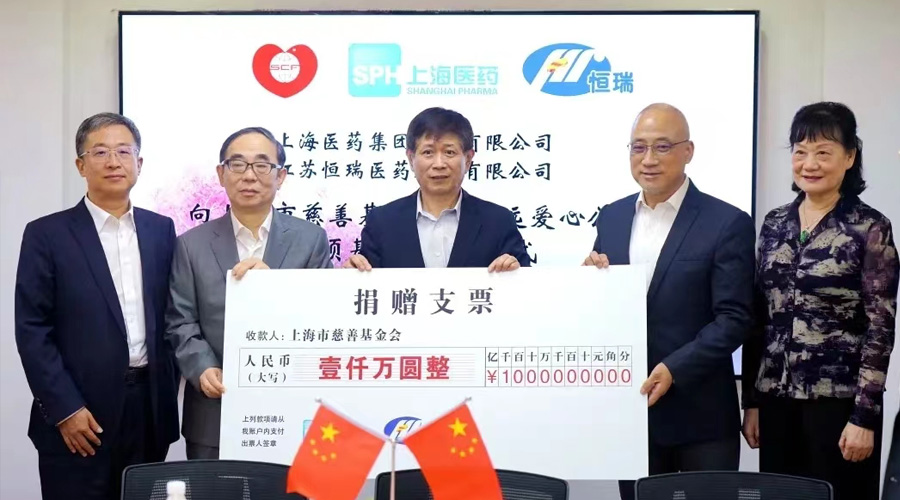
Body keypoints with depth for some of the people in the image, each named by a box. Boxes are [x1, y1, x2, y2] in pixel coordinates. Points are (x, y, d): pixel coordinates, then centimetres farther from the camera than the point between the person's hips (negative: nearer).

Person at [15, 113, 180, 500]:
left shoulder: (161, 230, 9)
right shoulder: (46, 234, -3)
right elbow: (32, 330, -6)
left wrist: (168, 391, 6)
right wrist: (64, 409, -12)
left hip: (151, 407, 4)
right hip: (79, 415, -3)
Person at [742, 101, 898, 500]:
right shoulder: (774, 224, 8)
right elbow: (759, 320, 10)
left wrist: (864, 415, -13)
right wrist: (752, 401, 8)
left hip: (839, 400, -4)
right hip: (777, 398, 4)